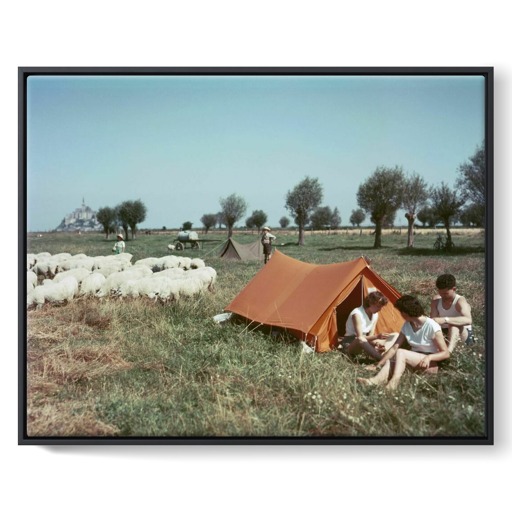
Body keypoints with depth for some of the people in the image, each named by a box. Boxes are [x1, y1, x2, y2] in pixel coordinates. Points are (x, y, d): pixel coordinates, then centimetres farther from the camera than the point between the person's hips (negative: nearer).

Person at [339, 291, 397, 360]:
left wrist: (376, 343, -22)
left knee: (395, 336, -2)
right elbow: (360, 337, -27)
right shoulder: (357, 314, -23)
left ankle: (381, 353, -29)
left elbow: (370, 335, 0)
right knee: (361, 340, -47)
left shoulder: (375, 315, 1)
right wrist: (377, 336, -40)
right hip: (349, 344, -8)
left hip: (365, 342, 8)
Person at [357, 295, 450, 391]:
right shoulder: (407, 326, 3)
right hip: (414, 362, 6)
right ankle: (377, 380, -49)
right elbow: (394, 348, 2)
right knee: (389, 362, -22)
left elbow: (446, 353, -15)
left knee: (401, 353, -29)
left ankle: (393, 383, -47)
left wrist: (429, 357, -33)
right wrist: (378, 365, -4)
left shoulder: (431, 326, -17)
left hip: (431, 365, -6)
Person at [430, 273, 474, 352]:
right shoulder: (436, 300, -5)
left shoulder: (460, 301, -21)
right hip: (445, 333, 5)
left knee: (454, 325, -36)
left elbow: (468, 320, -41)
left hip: (463, 334, -5)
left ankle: (449, 351, -55)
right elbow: (433, 320, -13)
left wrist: (445, 320, -51)